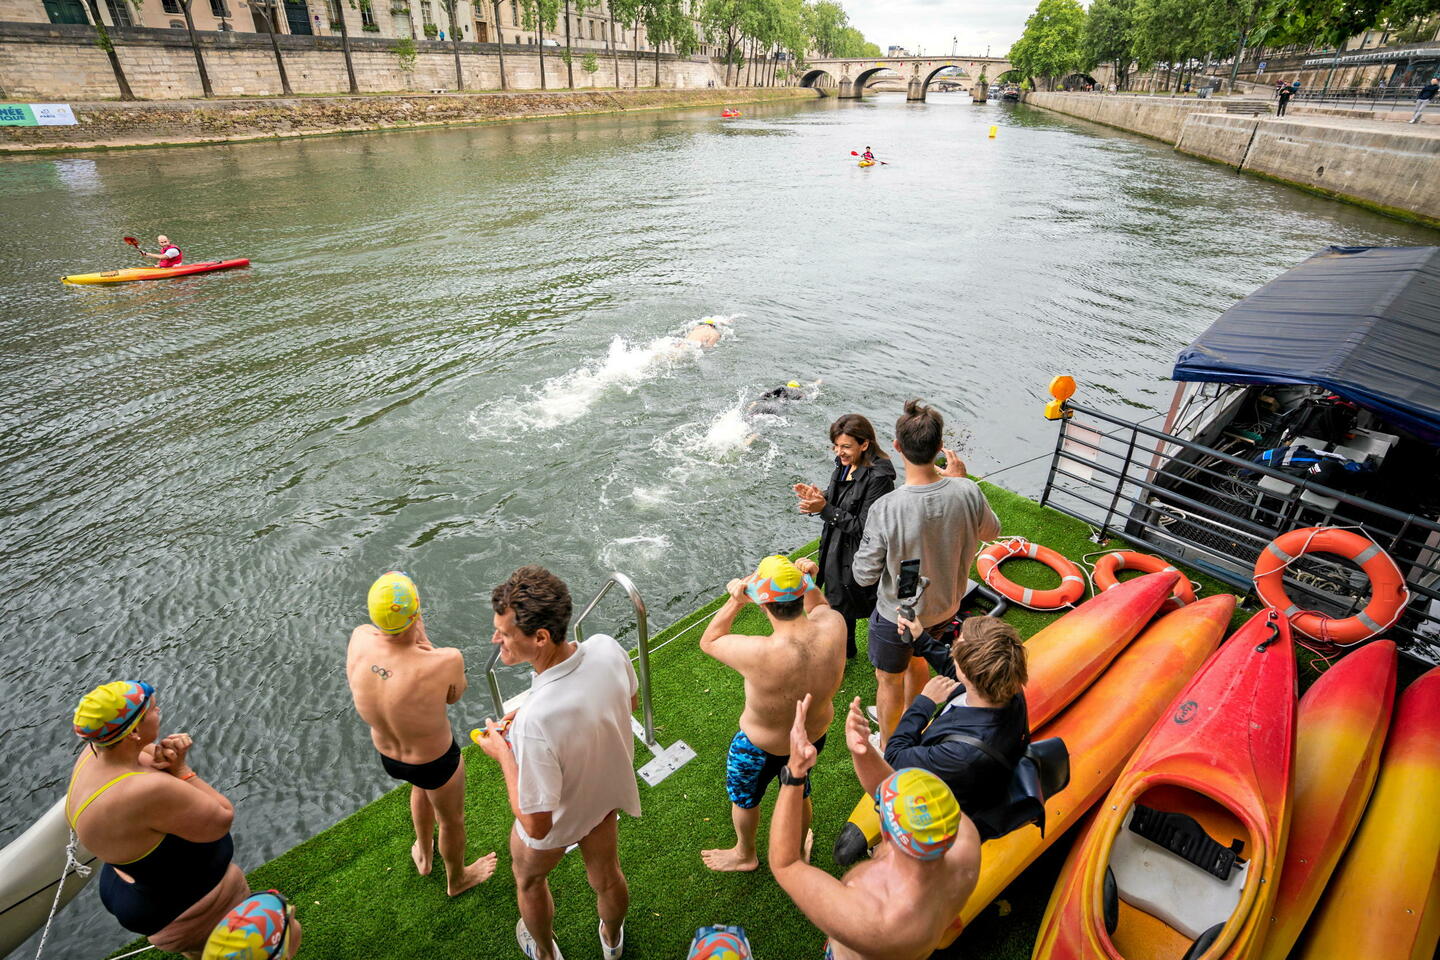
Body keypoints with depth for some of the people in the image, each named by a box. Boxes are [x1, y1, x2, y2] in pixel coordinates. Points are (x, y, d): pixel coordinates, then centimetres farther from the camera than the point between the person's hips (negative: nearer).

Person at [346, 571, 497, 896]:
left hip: (387, 756, 5)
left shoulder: (359, 639, -29)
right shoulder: (447, 662, -41)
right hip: (437, 762, -4)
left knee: (421, 786, 40)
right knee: (451, 820, 28)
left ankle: (424, 855, 64)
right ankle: (457, 879, 58)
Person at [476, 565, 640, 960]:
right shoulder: (607, 649, -29)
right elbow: (630, 701, -4)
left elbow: (536, 825, -33)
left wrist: (502, 752, -21)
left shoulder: (534, 723, -47)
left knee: (528, 879, 32)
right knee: (606, 877, 34)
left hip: (557, 822, -4)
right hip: (608, 793, 5)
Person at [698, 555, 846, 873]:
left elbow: (708, 641, -21)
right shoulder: (833, 626, -31)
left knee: (743, 797, 29)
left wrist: (735, 600, -26)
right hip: (816, 735, 4)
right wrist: (808, 583, -19)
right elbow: (819, 607, -2)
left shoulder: (758, 654, -43)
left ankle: (745, 854, 57)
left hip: (763, 747, -4)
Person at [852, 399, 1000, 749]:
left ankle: (888, 748, 47)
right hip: (945, 608, 5)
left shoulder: (885, 509, -35)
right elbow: (991, 532, 0)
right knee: (916, 661, 34)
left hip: (897, 617, -5)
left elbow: (864, 575, -23)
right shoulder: (967, 493, -23)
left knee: (889, 681, 22)